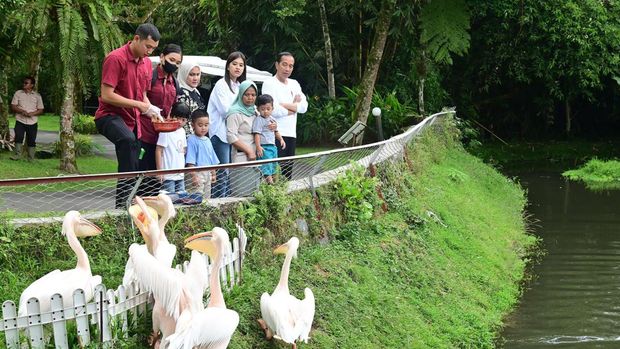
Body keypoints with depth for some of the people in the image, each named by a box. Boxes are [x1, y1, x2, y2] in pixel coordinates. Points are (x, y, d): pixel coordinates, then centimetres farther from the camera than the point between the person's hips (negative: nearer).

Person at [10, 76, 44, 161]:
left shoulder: (37, 96, 4)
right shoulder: (18, 93, 5)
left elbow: (40, 110, 4)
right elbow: (13, 106, 3)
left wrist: (32, 113, -15)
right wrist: (21, 111, -15)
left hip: (32, 122, 0)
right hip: (20, 121, 0)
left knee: (31, 141, 3)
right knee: (18, 137, -15)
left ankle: (31, 159, 10)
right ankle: (17, 155, -10)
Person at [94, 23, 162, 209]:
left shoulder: (147, 62, 11)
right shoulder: (116, 58, -14)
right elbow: (107, 96, -20)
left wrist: (151, 111, 1)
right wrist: (139, 105, -18)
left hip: (131, 120, 9)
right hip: (109, 115, -9)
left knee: (133, 169, 5)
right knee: (128, 140, -37)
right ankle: (121, 205, -37)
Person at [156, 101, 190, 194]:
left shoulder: (182, 131, 12)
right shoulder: (166, 132, -11)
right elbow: (158, 151, -12)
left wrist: (184, 169, 15)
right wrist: (160, 171, -15)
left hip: (180, 175, 8)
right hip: (168, 176, -8)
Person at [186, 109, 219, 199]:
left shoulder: (207, 140, 12)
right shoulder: (192, 140, -11)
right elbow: (190, 162, -15)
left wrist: (213, 174, 20)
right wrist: (194, 175, -20)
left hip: (208, 173, 8)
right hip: (198, 173, -8)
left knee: (207, 197, 13)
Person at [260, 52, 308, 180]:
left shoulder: (294, 84, 17)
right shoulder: (269, 83, -4)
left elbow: (304, 106, 4)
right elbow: (273, 110, -16)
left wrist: (284, 105, -10)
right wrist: (294, 107, -2)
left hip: (291, 134, 7)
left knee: (288, 171, 9)